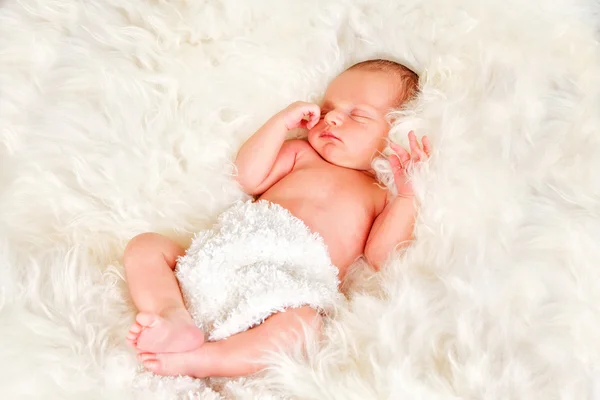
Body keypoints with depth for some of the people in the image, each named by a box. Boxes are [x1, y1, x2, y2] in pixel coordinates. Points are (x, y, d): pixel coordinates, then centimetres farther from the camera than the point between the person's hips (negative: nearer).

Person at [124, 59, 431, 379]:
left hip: (290, 285, -4)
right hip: (226, 254, 5)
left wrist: (406, 192, -6)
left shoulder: (382, 196, 18)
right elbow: (249, 178, 13)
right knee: (145, 246, -8)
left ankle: (198, 360, -35)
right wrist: (283, 121, 12)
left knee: (301, 324, -38)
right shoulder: (302, 154, 27)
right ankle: (175, 317, -30)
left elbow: (379, 256, 1)